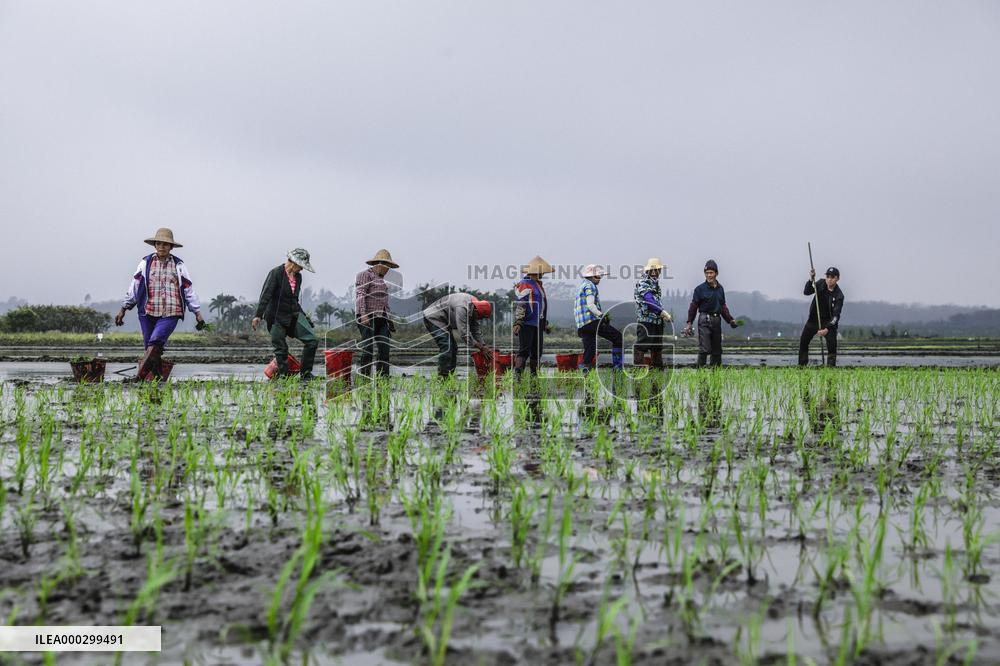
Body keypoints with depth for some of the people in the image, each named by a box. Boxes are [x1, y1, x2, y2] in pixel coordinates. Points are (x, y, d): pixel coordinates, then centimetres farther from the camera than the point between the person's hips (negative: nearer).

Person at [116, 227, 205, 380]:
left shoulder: (179, 265, 8)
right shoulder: (145, 263, 8)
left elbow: (189, 289, 11)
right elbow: (134, 287, 9)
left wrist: (197, 313, 10)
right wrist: (123, 309, 8)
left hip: (171, 313, -2)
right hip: (148, 312, 2)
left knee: (155, 341, -21)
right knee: (151, 348, 4)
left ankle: (141, 374, -23)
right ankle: (155, 378, 13)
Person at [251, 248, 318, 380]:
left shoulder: (298, 276, 11)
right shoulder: (276, 273, -9)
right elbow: (266, 295, -14)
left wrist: (304, 317, 24)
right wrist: (258, 315, -20)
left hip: (294, 315, 6)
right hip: (277, 316, -6)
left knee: (312, 340, -7)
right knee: (280, 349, -2)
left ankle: (305, 374, 1)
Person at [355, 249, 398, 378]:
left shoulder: (381, 279, 24)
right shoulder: (365, 275, -3)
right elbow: (360, 295, -14)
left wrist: (388, 320, 21)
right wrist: (363, 316, -23)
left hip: (381, 318, 8)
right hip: (368, 318, -8)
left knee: (384, 348, 0)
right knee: (368, 348, -11)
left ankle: (383, 376, 1)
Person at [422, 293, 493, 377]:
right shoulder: (462, 308, -33)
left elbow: (476, 331, 4)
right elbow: (464, 333, -34)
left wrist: (484, 346, -5)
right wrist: (481, 348, -29)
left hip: (442, 321, 10)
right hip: (432, 317, -10)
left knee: (453, 347, 5)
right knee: (447, 347, -20)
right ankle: (442, 378, -20)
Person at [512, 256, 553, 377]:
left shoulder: (538, 284, 18)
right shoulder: (524, 285, -12)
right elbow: (519, 305, -19)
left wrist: (545, 323, 27)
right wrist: (517, 323, -25)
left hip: (538, 324, 9)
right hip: (527, 323, -9)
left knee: (537, 350, 12)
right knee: (524, 350, -13)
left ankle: (534, 374, 20)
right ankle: (517, 373, -15)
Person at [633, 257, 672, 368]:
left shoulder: (654, 283, 18)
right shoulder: (643, 284, -12)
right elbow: (650, 301, -23)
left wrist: (663, 315, 13)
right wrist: (664, 313, -25)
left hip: (656, 321, 10)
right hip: (646, 321, -10)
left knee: (657, 347, 15)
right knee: (641, 346, -9)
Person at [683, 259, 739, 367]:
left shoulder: (720, 288, 12)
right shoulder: (700, 289, -4)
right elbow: (693, 307, -5)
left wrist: (730, 320, 13)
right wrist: (689, 323, -10)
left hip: (717, 321, 6)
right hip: (704, 321, -6)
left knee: (717, 350, 11)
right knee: (704, 349, -13)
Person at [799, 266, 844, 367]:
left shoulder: (839, 295, -19)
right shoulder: (821, 284, -7)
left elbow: (836, 315, -23)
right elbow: (806, 292, -15)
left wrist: (827, 329, -34)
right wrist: (811, 280, -31)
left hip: (828, 321, -4)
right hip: (814, 318, 4)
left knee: (832, 344, -17)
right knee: (803, 341, 1)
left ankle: (831, 366, -6)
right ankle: (802, 365, 11)